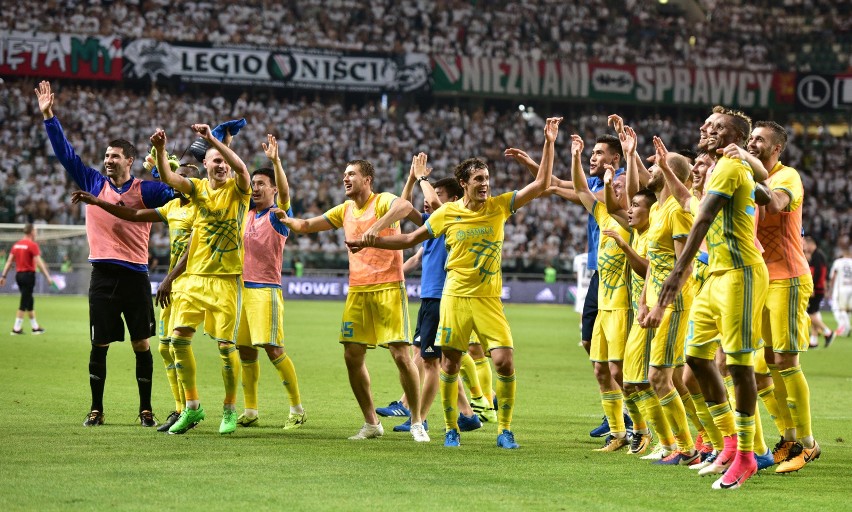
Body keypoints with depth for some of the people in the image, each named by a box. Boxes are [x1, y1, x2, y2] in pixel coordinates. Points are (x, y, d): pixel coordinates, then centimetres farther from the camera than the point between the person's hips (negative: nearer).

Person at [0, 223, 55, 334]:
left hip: (18, 274, 7)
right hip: (28, 274, -7)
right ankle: (16, 328, -3)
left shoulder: (16, 245, 8)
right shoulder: (32, 245, -11)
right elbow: (38, 263, -17)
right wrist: (48, 276, -16)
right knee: (24, 302, -2)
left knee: (29, 301, 15)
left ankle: (35, 327, 22)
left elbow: (9, 261, 7)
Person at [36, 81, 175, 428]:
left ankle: (145, 410, 9)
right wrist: (48, 116, 3)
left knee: (142, 344, 1)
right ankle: (96, 409, 12)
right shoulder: (93, 184, 8)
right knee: (99, 344, 3)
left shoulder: (144, 190, 1)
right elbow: (65, 153, 8)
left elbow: (174, 191, -11)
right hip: (103, 275, 2)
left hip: (135, 275, -2)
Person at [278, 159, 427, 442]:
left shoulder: (383, 201, -6)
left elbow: (405, 206, -30)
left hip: (388, 288, -7)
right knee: (352, 356, 2)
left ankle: (417, 422, 1)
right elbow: (307, 225, 21)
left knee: (401, 354, -10)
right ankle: (371, 423, 14)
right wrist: (286, 219, 1)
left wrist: (377, 225, -44)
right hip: (357, 290, 7)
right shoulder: (345, 209, 14)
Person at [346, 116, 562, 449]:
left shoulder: (499, 206, 1)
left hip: (489, 300, 0)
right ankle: (451, 429, 20)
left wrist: (549, 143, -7)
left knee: (505, 360, -13)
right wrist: (369, 243, 8)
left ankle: (505, 430, 0)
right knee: (450, 364, 3)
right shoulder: (447, 213, 0)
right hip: (455, 297, 0)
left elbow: (540, 184, -1)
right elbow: (410, 239, 12)